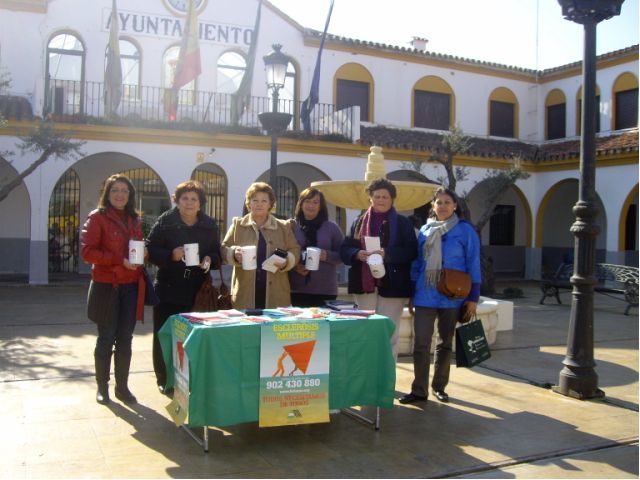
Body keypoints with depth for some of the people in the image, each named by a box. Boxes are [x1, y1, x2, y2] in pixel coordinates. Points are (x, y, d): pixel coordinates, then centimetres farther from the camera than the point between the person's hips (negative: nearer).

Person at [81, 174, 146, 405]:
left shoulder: (134, 220, 13)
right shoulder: (97, 217, -4)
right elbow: (87, 251, -12)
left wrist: (143, 252, -2)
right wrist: (119, 260, -20)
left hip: (131, 287, 5)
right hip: (106, 286, -4)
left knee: (125, 339, 9)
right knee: (106, 338, 6)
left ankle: (122, 386, 20)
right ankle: (102, 386, 20)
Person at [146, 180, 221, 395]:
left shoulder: (210, 225, 7)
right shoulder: (165, 221, -2)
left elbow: (217, 253, 12)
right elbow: (151, 250, -4)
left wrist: (209, 260, -10)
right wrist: (171, 255, -20)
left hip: (197, 291, 2)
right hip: (168, 289, -2)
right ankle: (164, 381, 19)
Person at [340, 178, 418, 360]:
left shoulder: (402, 223, 4)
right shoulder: (359, 222, 13)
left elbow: (411, 251, -6)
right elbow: (344, 249, 8)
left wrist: (387, 254, -21)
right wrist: (358, 254, -13)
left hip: (392, 286, -3)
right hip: (364, 285, 3)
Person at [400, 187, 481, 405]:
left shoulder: (465, 231, -3)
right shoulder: (425, 230, 7)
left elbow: (473, 265, -3)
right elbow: (417, 263, 11)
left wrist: (473, 297, -7)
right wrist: (411, 293, 9)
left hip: (452, 297, -2)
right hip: (425, 297, 2)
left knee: (445, 344, 12)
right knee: (420, 344, -2)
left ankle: (439, 386, 25)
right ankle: (419, 390, 6)